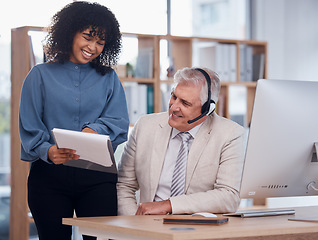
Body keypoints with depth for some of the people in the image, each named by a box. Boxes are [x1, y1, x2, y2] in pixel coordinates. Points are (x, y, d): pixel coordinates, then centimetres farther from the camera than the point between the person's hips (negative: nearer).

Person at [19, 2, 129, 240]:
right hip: (49, 176, -1)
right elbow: (29, 129, 1)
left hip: (98, 177, 1)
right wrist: (47, 151, -20)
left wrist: (95, 130, -18)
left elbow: (120, 123, 4)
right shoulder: (41, 75, 9)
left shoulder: (108, 78, 15)